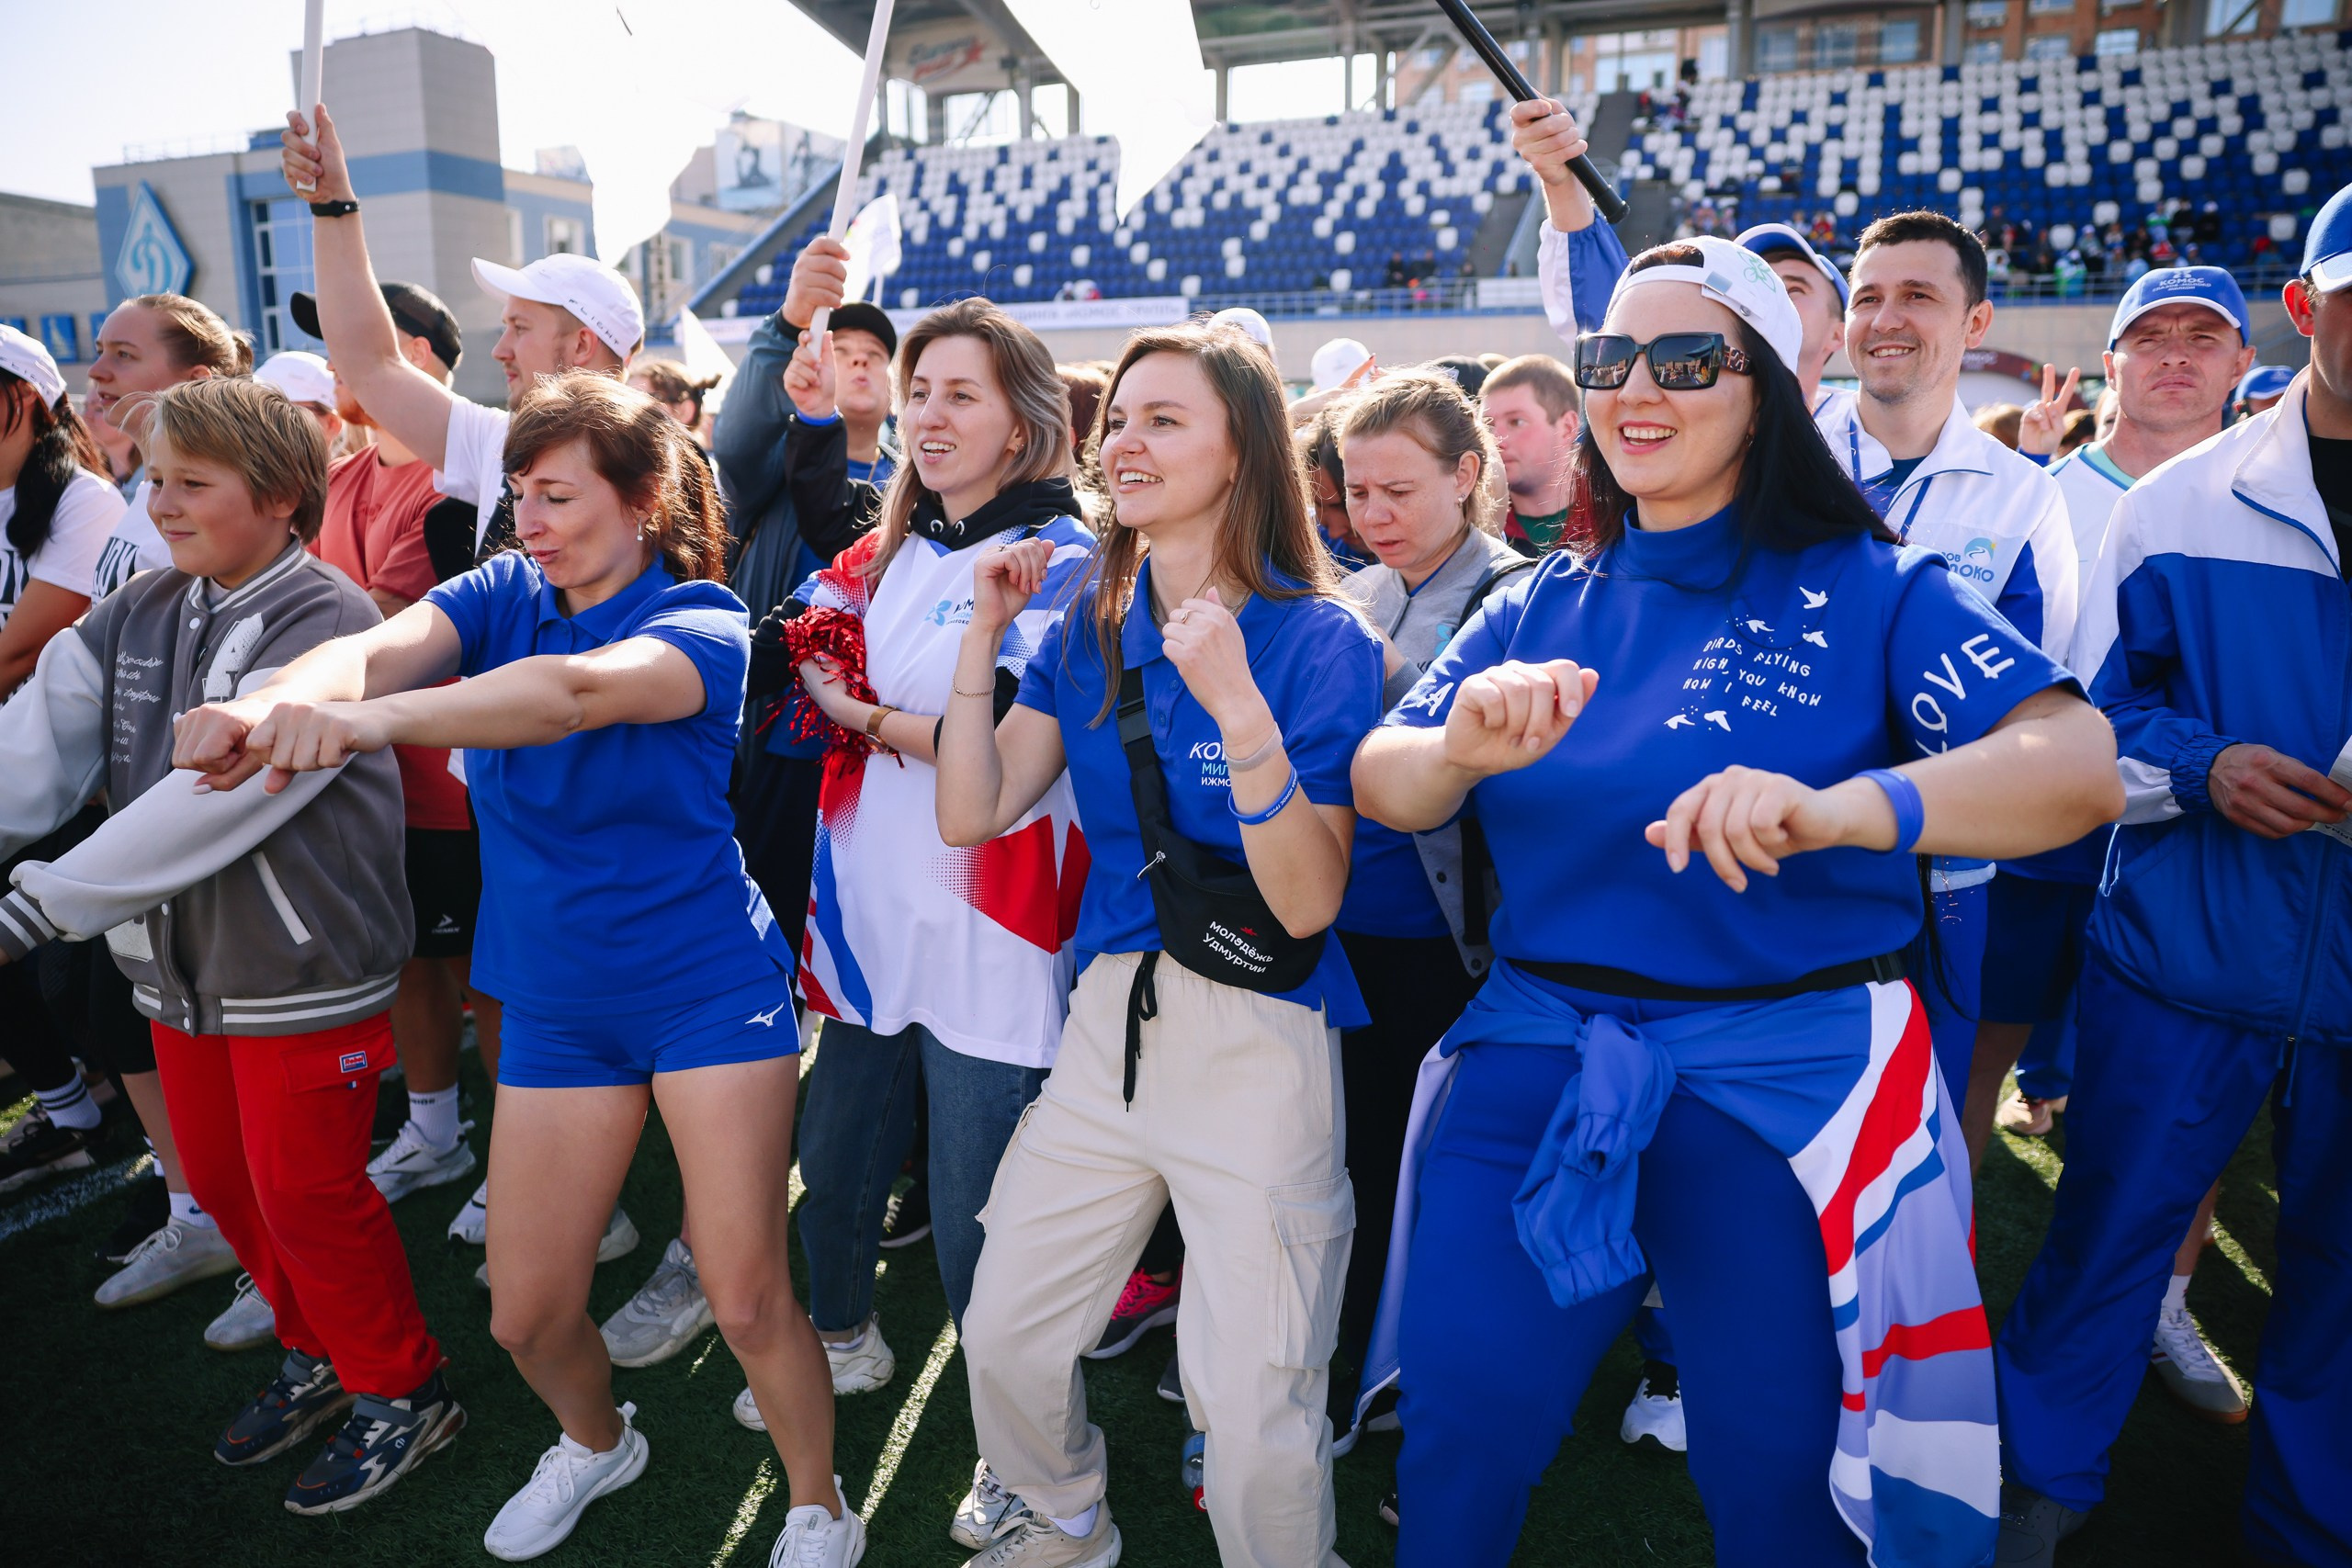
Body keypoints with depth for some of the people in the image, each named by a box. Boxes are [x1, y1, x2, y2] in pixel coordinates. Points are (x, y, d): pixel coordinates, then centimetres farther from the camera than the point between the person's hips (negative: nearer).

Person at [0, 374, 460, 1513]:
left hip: (302, 970, -7)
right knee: (221, 1181, 20)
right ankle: (318, 1355, 42)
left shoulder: (324, 623, -19)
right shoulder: (136, 617, 5)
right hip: (179, 959, 8)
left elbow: (215, 798, -26)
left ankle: (402, 1392, 26)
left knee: (307, 1195, 4)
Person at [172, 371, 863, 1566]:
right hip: (555, 1003, 5)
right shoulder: (504, 594, 1)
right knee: (525, 1314, 11)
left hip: (711, 987, -4)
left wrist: (378, 719, -50)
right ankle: (597, 1441, 46)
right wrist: (271, 704, -42)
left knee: (747, 1298, -3)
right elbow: (379, 647, -19)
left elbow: (579, 690, -35)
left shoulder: (701, 625, -13)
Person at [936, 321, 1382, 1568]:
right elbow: (970, 814, -2)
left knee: (1253, 1413, 3)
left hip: (1259, 1042, -5)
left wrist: (1239, 707, -30)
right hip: (1110, 1014, 6)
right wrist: (983, 636, -8)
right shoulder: (1087, 625, 5)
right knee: (1003, 1341, 16)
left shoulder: (1318, 640, -11)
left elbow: (1308, 903, -19)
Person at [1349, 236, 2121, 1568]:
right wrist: (1460, 746, -23)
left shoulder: (1870, 592, -2)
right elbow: (1380, 787, 1)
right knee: (1456, 1439, 9)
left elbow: (2079, 762, -16)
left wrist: (1844, 807, -35)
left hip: (1788, 1073, -2)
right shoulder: (1541, 608, 8)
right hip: (1535, 1060, 3)